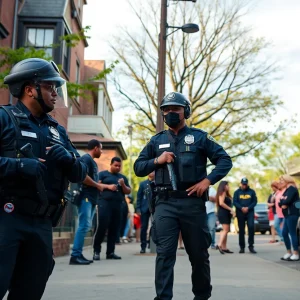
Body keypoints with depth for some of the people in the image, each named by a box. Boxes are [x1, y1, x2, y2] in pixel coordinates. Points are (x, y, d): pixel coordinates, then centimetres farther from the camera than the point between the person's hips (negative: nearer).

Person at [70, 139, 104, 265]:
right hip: (85, 197, -10)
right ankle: (75, 255, -10)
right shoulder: (86, 158, -8)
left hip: (91, 198, 10)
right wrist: (98, 185, -11)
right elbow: (83, 176, -21)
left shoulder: (92, 161, 21)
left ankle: (78, 254, 12)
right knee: (84, 226, -12)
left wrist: (98, 185, 7)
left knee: (86, 226, 9)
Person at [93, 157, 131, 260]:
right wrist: (108, 186, -12)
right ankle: (96, 251, -4)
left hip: (118, 205, 5)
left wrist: (123, 185, -3)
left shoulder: (123, 177, 20)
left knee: (114, 229, 2)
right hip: (104, 203, -4)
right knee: (101, 227, -11)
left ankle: (110, 252, 7)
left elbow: (128, 191, 16)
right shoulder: (103, 174, 9)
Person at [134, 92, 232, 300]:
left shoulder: (199, 137, 6)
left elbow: (225, 160, 3)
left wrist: (208, 180, -11)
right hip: (165, 203, 1)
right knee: (164, 253, -6)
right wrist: (157, 161, -5)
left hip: (193, 202, -1)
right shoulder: (157, 140, 13)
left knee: (199, 253, 10)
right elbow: (138, 167, 14)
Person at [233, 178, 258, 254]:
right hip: (240, 213, 1)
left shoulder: (252, 191, 7)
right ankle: (242, 247, 12)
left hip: (250, 212, -1)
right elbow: (235, 202, -1)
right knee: (241, 230, 4)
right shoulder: (237, 192, 7)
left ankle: (251, 246, -8)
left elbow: (255, 201, 1)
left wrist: (248, 208, -14)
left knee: (251, 227, -17)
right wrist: (241, 208, -17)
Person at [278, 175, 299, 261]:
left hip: (292, 214, -10)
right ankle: (289, 252, 17)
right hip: (287, 214, 10)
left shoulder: (292, 188, -9)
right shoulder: (287, 190, 20)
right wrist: (283, 204, -8)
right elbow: (280, 202, 13)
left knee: (292, 233, -9)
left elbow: (288, 201, -23)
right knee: (284, 233, 10)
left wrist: (282, 201, -3)